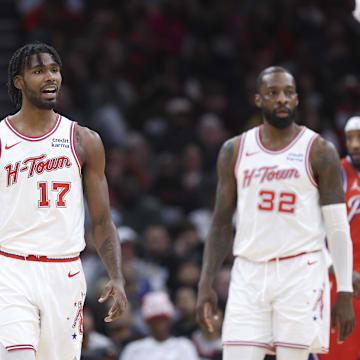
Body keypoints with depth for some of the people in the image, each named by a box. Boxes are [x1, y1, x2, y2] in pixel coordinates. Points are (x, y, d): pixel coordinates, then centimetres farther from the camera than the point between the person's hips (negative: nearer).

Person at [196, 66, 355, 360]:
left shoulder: (318, 151, 0)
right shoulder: (235, 151, 9)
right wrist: (206, 284, 3)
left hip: (300, 272, -3)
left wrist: (345, 292, -8)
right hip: (249, 274, 3)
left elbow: (338, 228, -1)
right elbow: (221, 224, 13)